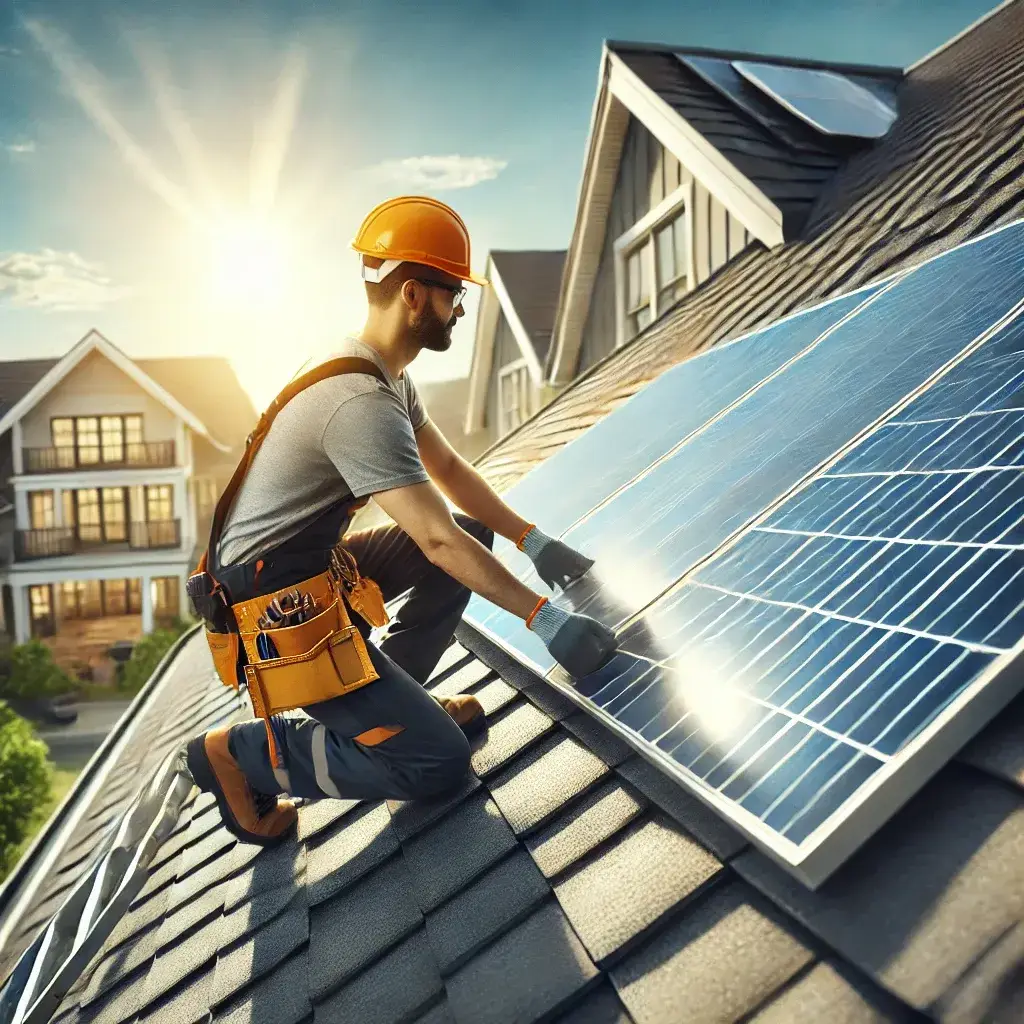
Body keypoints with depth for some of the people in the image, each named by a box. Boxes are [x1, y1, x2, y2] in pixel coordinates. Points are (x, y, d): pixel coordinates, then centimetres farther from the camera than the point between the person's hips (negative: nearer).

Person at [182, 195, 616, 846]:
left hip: (314, 567, 10)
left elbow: (449, 469, 14)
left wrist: (534, 541, 8)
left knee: (475, 533, 7)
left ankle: (391, 696, 13)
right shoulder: (360, 401, -26)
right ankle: (237, 752, 1)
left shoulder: (386, 377, 7)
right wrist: (544, 618, -23)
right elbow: (439, 543, -29)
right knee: (439, 763, -11)